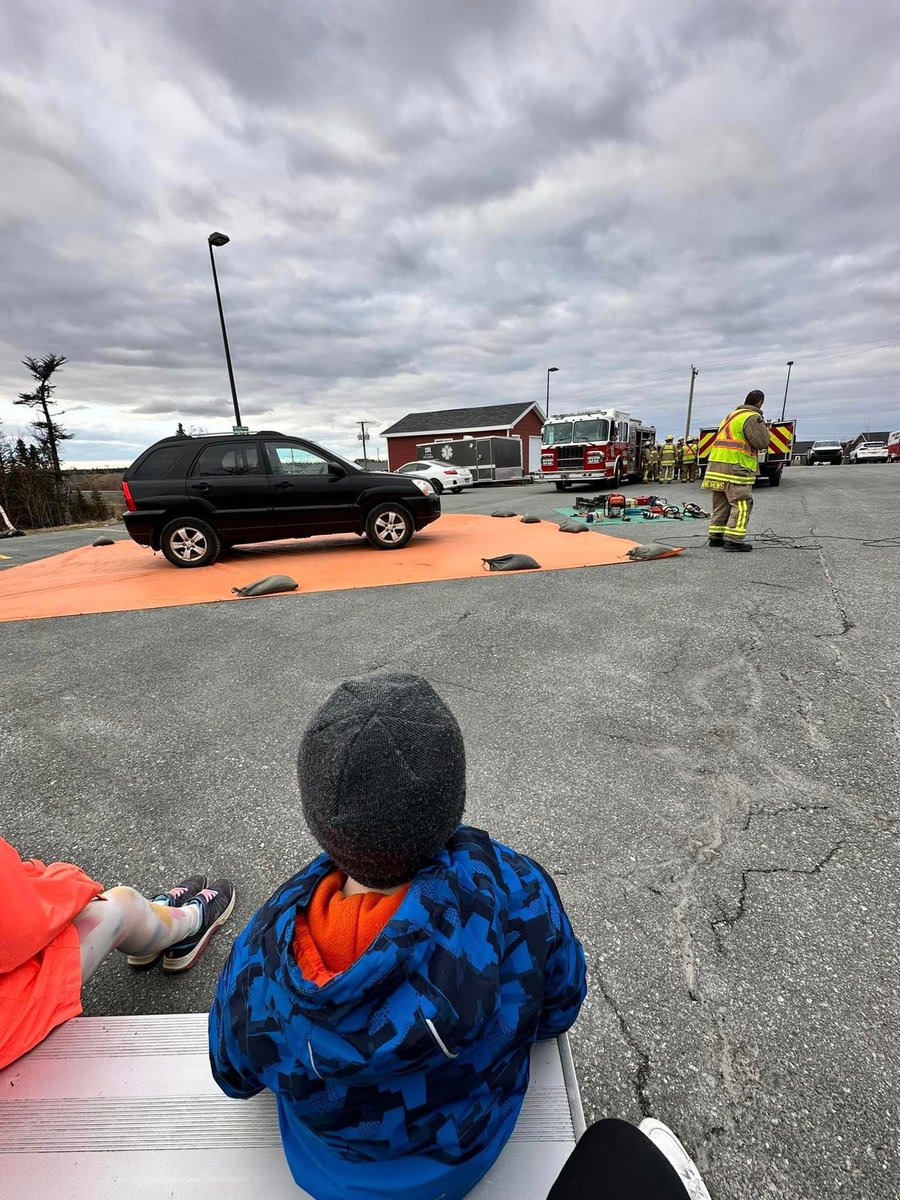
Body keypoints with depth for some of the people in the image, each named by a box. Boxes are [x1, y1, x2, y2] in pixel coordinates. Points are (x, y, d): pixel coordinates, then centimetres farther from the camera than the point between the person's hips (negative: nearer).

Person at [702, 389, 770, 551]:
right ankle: (733, 540, -13)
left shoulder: (731, 415, 24)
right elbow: (761, 442, -10)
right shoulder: (752, 417, -5)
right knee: (741, 503, -8)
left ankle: (716, 537, 13)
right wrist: (763, 427, 7)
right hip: (734, 466, -9)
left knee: (721, 503, 12)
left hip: (716, 463, 9)